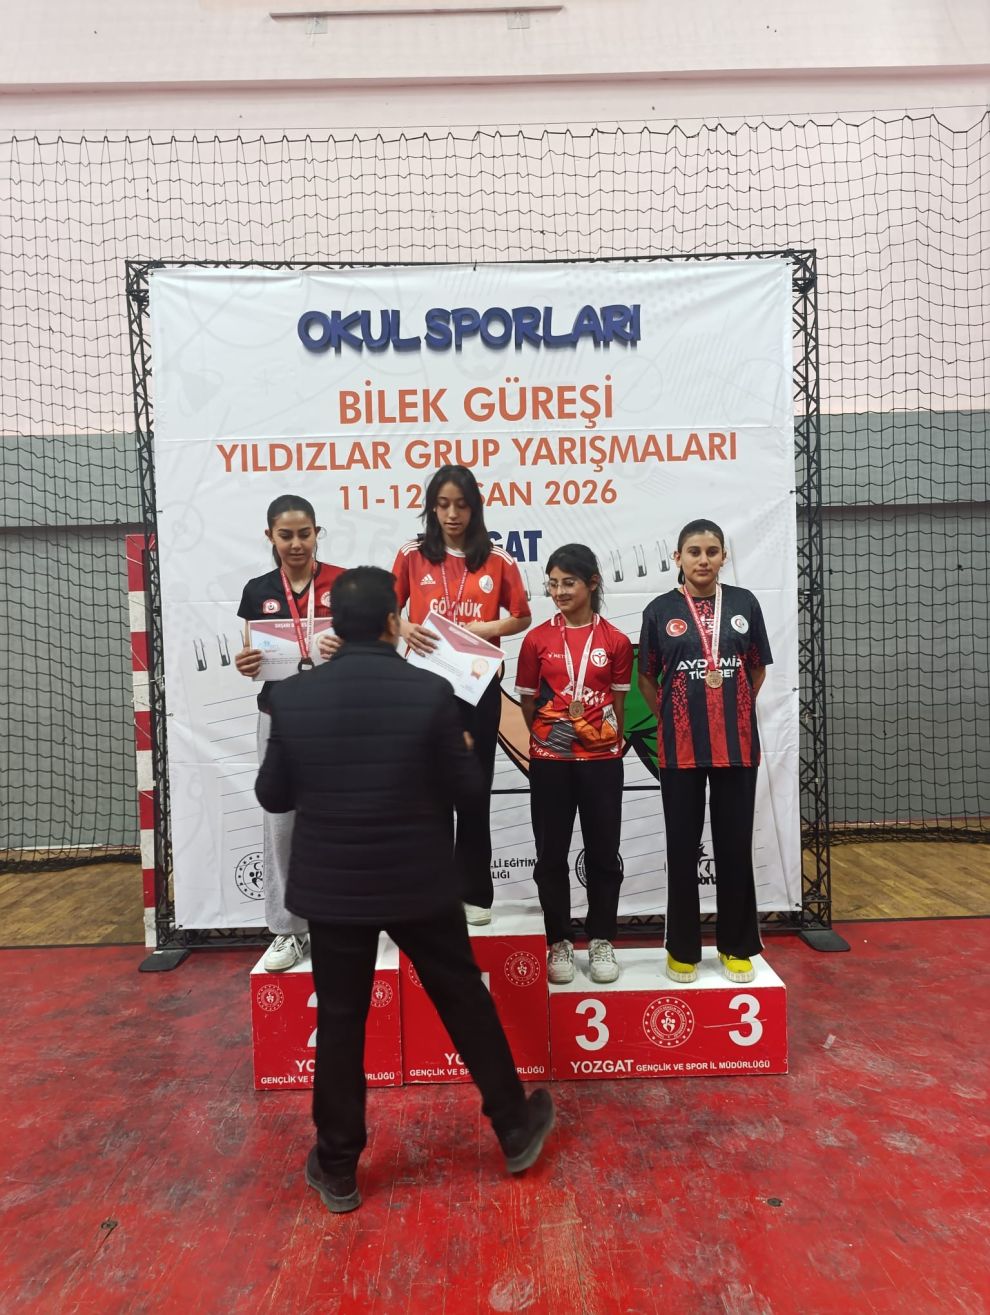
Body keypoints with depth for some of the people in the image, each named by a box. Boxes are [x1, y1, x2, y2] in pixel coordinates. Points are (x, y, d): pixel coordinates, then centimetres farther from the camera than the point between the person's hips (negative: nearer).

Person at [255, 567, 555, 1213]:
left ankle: (338, 1168, 32)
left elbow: (272, 796, 1)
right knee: (466, 1002, 17)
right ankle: (517, 1130, 34)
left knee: (340, 1022, 16)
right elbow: (467, 790, -9)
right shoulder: (431, 691, -14)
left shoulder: (293, 695, -7)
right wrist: (468, 753, 11)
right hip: (420, 884, -1)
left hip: (332, 886, 2)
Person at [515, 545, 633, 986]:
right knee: (552, 854, 7)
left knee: (603, 853, 8)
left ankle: (601, 941, 24)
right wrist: (551, 737, 5)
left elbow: (617, 705, 6)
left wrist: (608, 744, 6)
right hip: (550, 762, 0)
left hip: (601, 760, 0)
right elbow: (529, 705, 5)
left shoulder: (615, 641, -1)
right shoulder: (537, 639, 0)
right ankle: (559, 942, 23)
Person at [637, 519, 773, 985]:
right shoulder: (661, 610, 0)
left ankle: (737, 947, 25)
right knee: (682, 847, 7)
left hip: (737, 743, 1)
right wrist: (673, 720, 3)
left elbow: (758, 669, 12)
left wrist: (732, 712, 9)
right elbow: (647, 678, 7)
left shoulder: (744, 603, 4)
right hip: (680, 747, -1)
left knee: (735, 846, 9)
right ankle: (683, 950, 22)